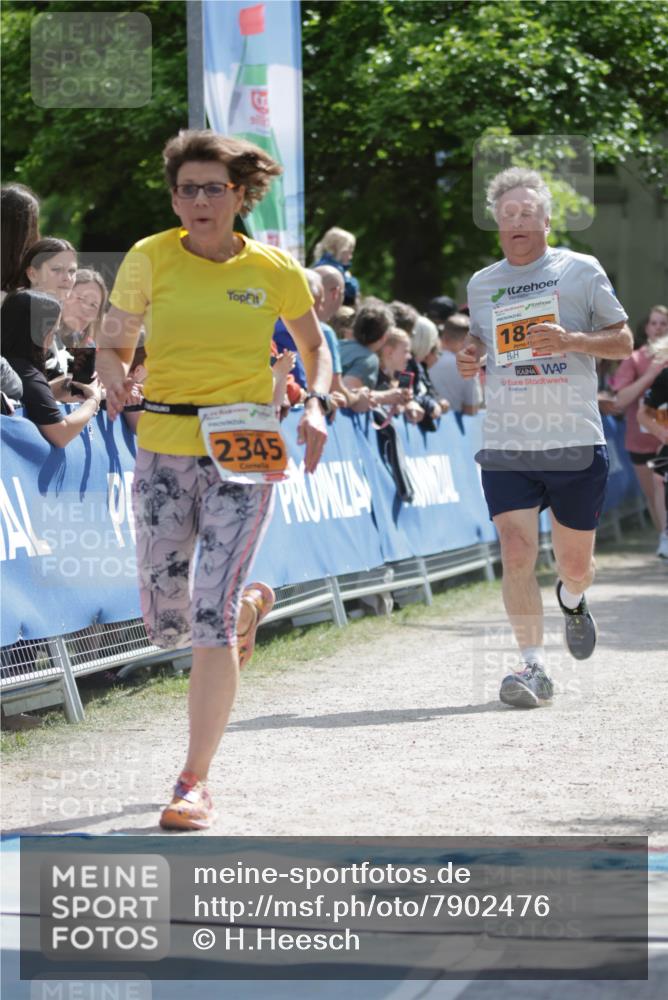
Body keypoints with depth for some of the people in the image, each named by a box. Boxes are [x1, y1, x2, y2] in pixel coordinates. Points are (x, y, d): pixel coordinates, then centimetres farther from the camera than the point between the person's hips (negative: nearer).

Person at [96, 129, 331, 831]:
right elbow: (113, 343, 7)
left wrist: (315, 406, -3)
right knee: (167, 625, 5)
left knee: (210, 620, -13)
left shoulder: (275, 271, 0)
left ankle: (195, 782, -4)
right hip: (163, 450, 2)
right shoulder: (150, 259, -1)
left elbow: (314, 344, 16)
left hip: (243, 455, -2)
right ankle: (251, 603, 41)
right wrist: (114, 378, -16)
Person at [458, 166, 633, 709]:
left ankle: (572, 601, 44)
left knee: (575, 562, 9)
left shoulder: (581, 270, 2)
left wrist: (570, 341, -15)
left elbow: (623, 340, 3)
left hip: (576, 442, -1)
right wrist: (469, 359, 1)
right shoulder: (481, 284, 12)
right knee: (516, 553, -15)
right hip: (506, 445, 2)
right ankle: (534, 665, -12)